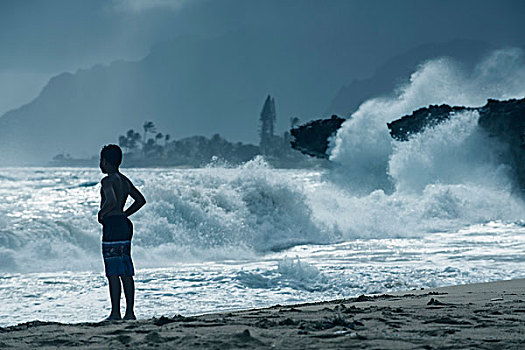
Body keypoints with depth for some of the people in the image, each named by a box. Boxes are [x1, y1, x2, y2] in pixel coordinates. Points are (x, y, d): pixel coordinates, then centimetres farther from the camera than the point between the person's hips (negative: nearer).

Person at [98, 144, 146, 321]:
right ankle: (130, 312, 10)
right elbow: (140, 200, 22)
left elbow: (111, 201, -27)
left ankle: (115, 313, -7)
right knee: (126, 272, 9)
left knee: (113, 273, -7)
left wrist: (101, 213, -10)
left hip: (112, 226, -9)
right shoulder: (125, 180, 16)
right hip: (125, 225, 9)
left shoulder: (108, 180, -11)